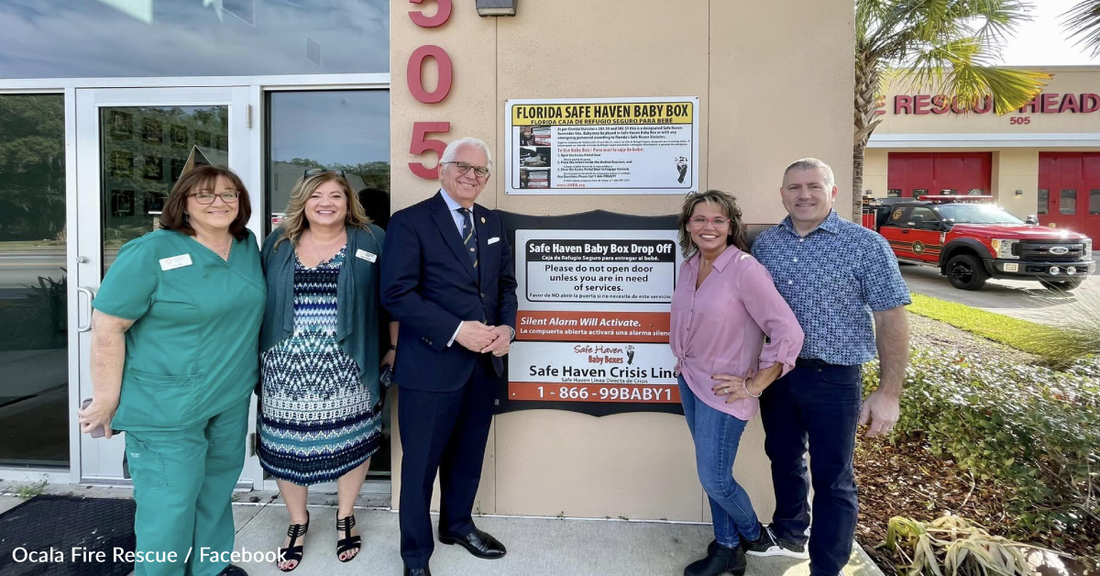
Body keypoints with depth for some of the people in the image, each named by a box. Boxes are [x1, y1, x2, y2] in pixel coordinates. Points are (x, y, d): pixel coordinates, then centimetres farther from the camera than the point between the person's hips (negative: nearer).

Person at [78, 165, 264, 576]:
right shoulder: (151, 253, -14)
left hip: (233, 399, 6)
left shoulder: (248, 246, 3)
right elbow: (107, 327, -14)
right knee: (170, 502, 3)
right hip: (168, 404, -6)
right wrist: (107, 399, -12)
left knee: (217, 489, 20)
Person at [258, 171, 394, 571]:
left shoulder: (372, 240, 1)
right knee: (286, 445, 9)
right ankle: (297, 522, 34)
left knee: (350, 441, 9)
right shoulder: (278, 243, 8)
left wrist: (396, 347, -1)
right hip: (286, 365, 2)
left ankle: (345, 517, 34)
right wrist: (257, 356, 10)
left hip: (347, 367, -2)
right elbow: (260, 300, 13)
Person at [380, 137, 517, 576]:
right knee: (421, 462, 9)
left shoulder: (493, 223, 11)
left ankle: (458, 525, 45)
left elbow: (505, 284, 15)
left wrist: (506, 328, -4)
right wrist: (457, 331, -21)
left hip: (484, 363, 6)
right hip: (431, 366, -6)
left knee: (468, 456, 21)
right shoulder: (410, 222, -9)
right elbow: (397, 294, -16)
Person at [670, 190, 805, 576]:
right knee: (711, 474, 16)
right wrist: (683, 360, 13)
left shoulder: (745, 269, -20)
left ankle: (753, 535, 32)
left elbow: (789, 332, -22)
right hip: (689, 381, 7)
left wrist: (754, 385, -16)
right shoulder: (689, 266, 2)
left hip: (723, 390, -6)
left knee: (714, 479, 2)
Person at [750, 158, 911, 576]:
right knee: (783, 459, 21)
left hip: (833, 378, -4)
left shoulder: (864, 245, -10)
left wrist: (889, 392, -16)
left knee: (832, 477, 7)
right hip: (776, 370, 5)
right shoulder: (765, 243, 3)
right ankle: (789, 535, 44)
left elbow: (891, 317, -11)